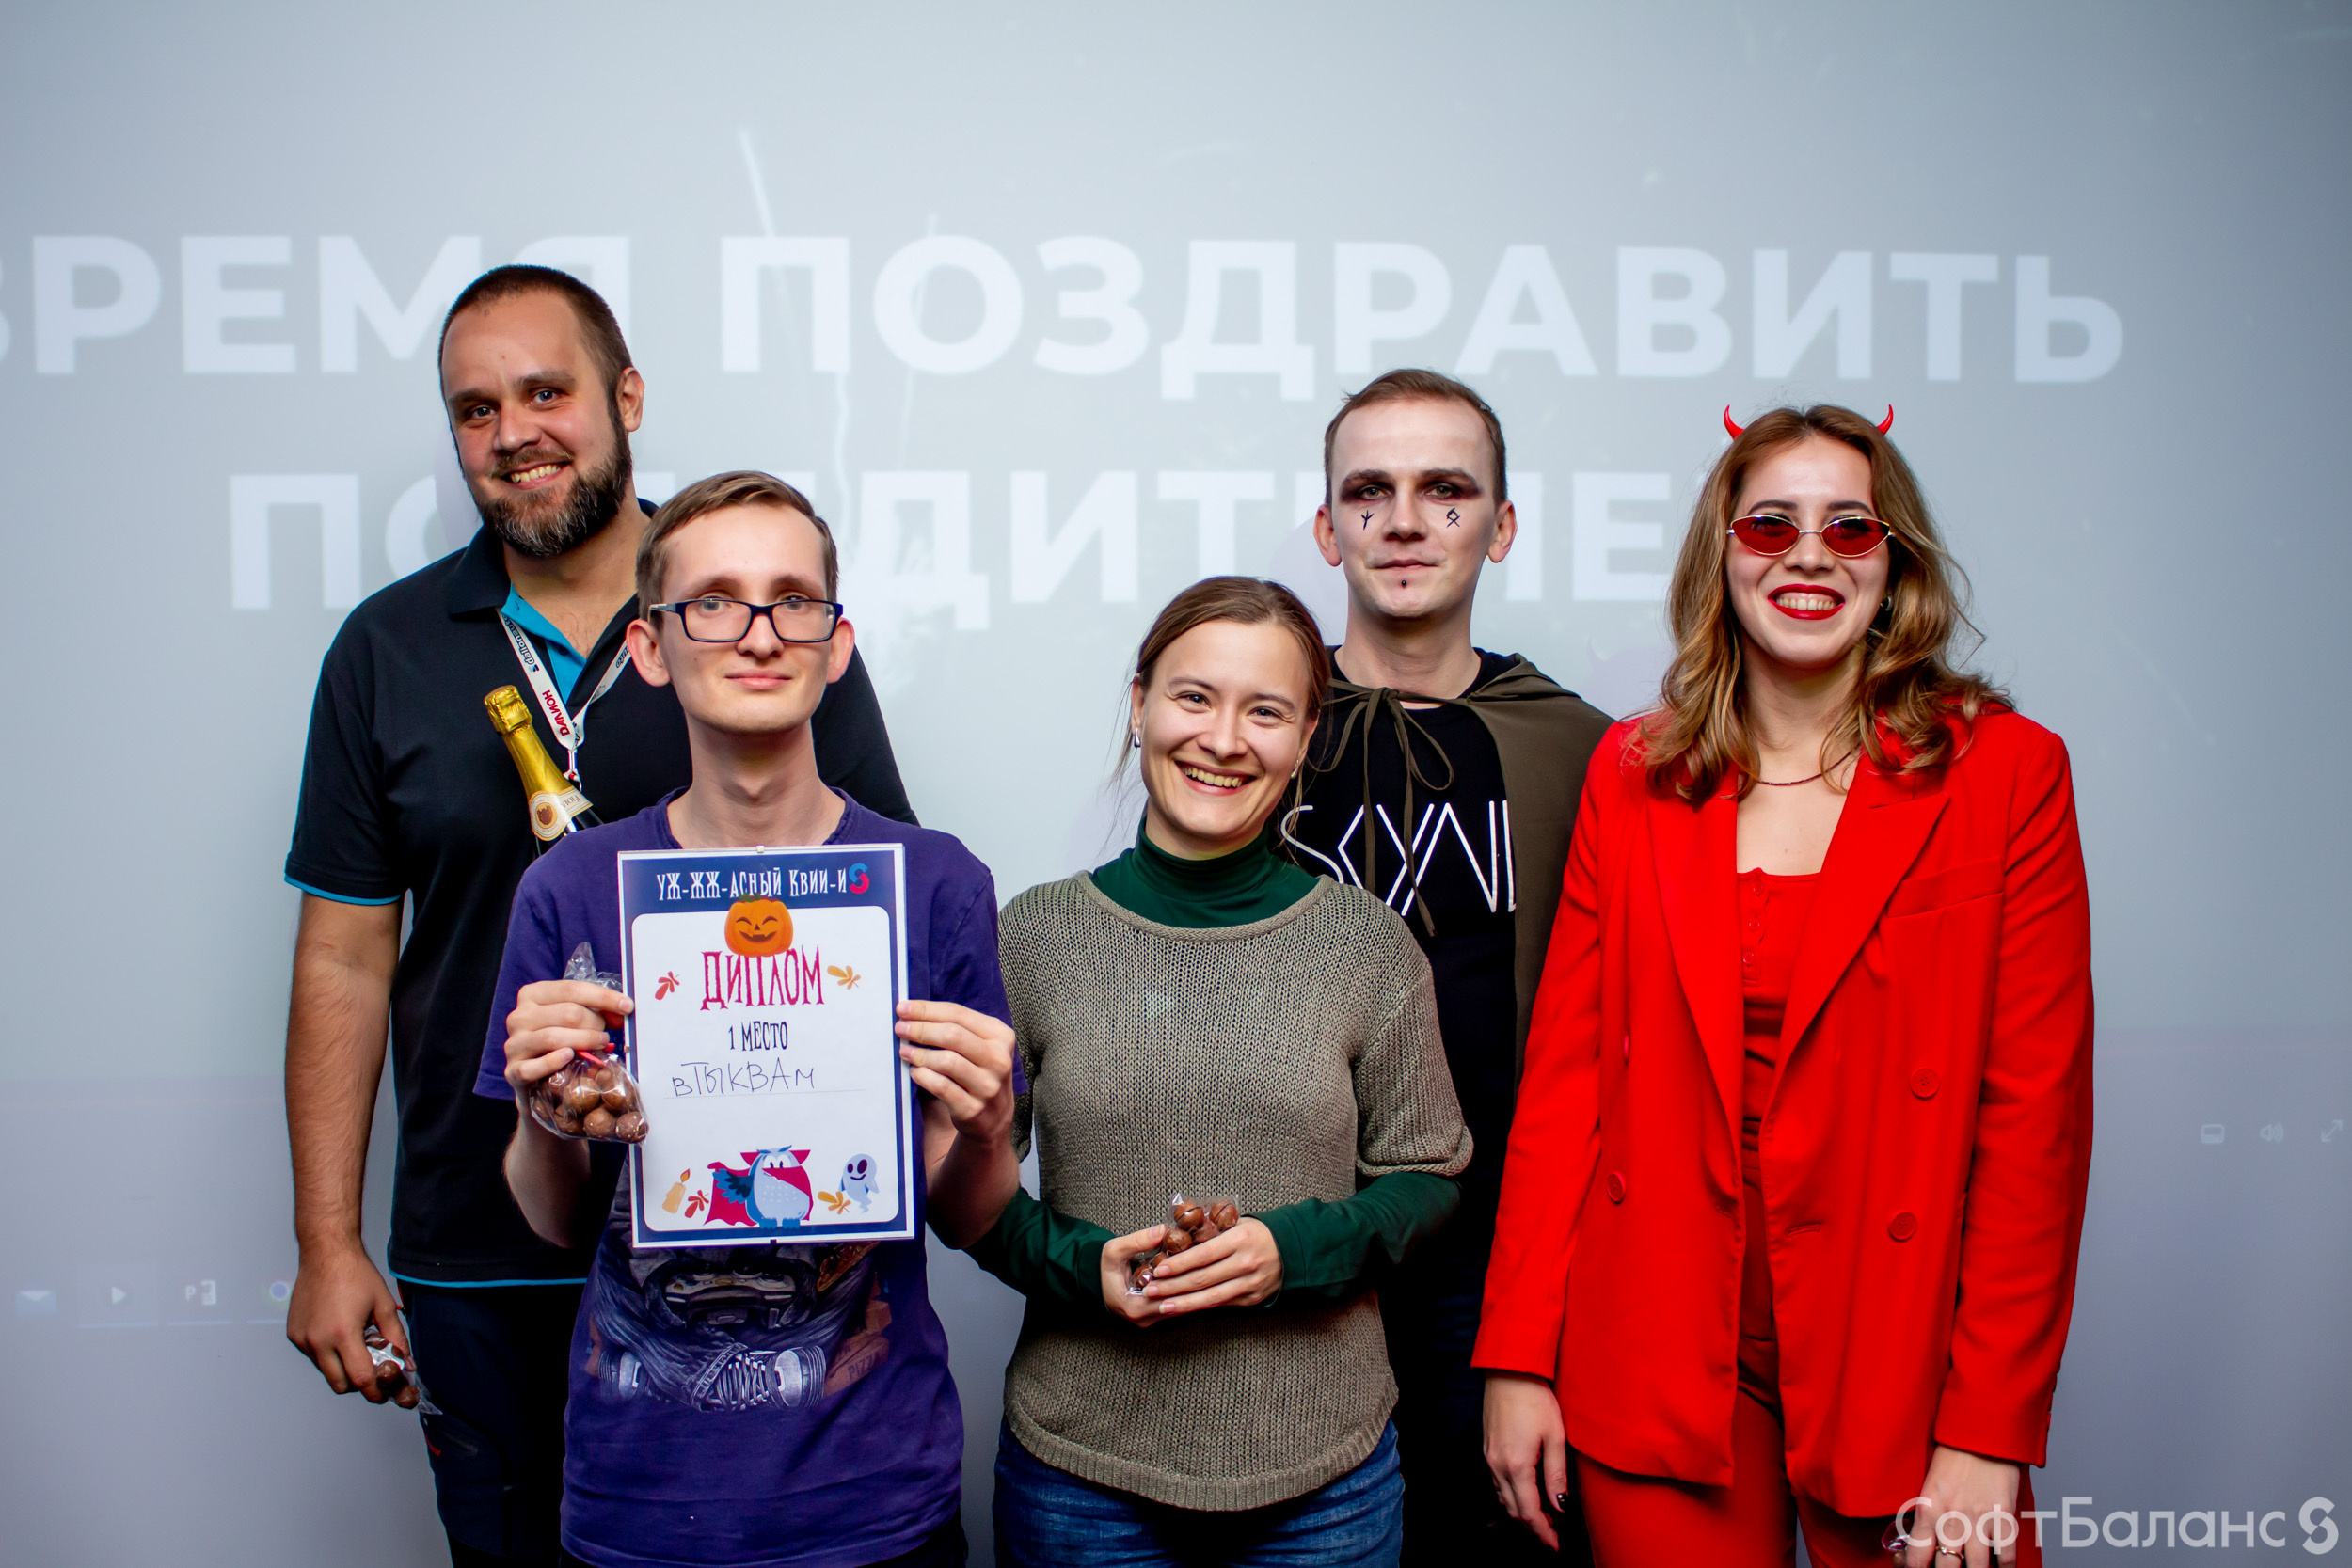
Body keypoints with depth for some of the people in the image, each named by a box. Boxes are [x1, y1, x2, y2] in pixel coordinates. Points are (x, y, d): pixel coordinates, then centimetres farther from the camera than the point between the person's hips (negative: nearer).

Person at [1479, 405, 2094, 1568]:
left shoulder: (2005, 771, -3)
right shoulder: (1634, 775, 4)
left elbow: (2035, 1114, -6)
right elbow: (1563, 1076, 2)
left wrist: (1989, 1431, -9)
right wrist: (1518, 1359, -2)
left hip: (1895, 1356, -1)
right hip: (1657, 1371, 2)